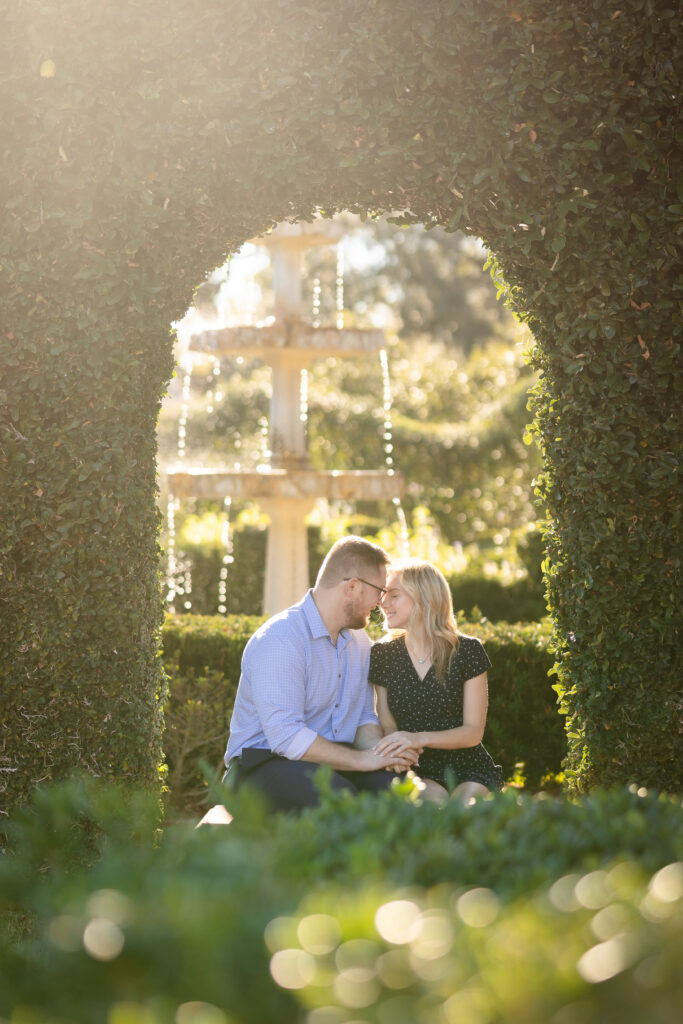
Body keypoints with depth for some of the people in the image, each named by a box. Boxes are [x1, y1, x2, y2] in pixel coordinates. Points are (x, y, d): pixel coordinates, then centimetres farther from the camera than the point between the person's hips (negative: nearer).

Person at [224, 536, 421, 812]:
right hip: (265, 764, -7)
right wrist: (361, 759, -22)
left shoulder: (358, 641, 13)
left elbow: (364, 717, 17)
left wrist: (380, 751, -7)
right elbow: (285, 736, -25)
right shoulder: (278, 640, -17)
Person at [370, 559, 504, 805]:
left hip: (470, 771, 0)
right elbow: (388, 726, 6)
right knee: (434, 803, -34)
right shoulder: (382, 655, 5)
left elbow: (473, 732, -6)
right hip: (418, 774, 0)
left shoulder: (467, 651, -4)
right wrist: (395, 749, -19)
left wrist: (420, 738, -23)